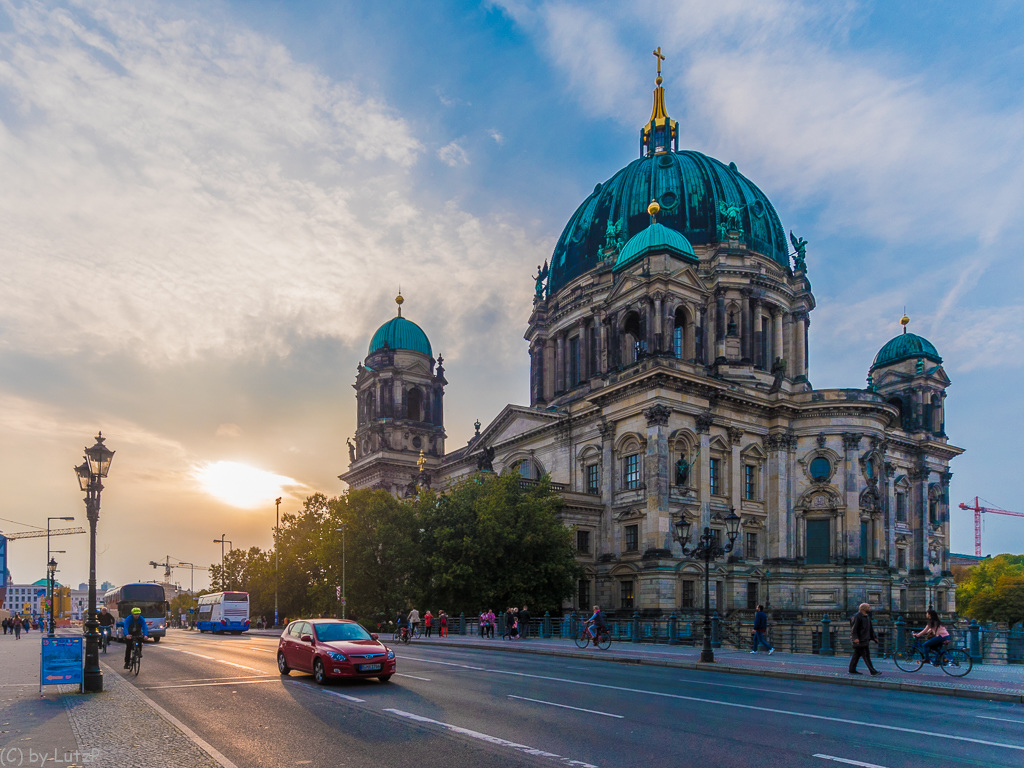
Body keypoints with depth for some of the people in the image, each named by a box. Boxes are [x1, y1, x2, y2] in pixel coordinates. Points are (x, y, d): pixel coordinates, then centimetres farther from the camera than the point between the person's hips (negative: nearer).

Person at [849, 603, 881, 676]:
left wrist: (874, 637, 18)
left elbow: (870, 628, 25)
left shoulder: (867, 617, 17)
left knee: (857, 654, 11)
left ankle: (852, 670, 16)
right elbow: (854, 628, -19)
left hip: (864, 639, 9)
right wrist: (855, 638, -27)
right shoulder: (857, 616, -13)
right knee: (866, 655, -10)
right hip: (859, 640, -9)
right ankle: (873, 672, -11)